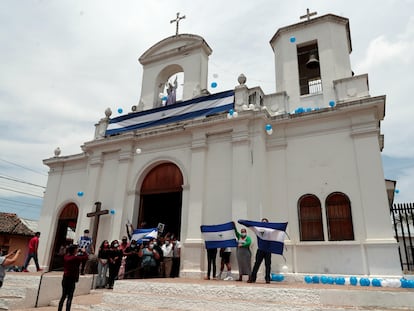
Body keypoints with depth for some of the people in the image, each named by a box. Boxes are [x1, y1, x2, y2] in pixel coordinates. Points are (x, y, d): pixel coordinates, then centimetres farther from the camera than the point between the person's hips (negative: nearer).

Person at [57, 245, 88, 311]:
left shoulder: (65, 257, 1)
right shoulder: (75, 258, -17)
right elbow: (85, 258, -11)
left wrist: (77, 253, 16)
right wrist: (84, 251, 4)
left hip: (65, 279, 7)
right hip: (72, 280, -7)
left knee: (63, 296, 17)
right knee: (69, 297, 1)